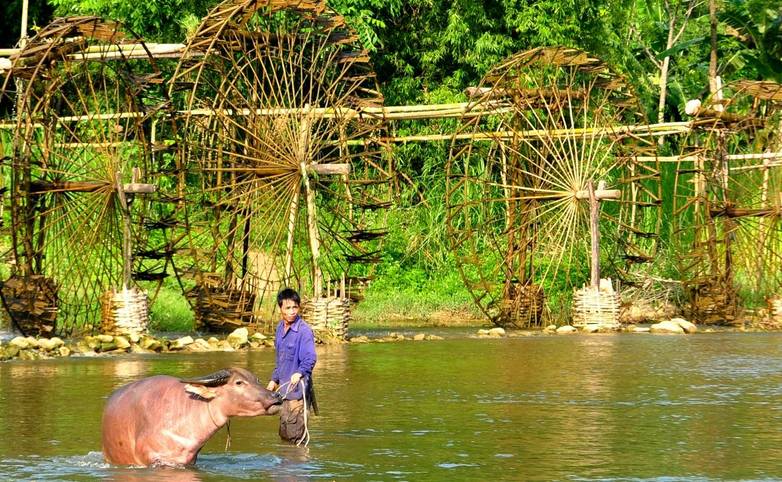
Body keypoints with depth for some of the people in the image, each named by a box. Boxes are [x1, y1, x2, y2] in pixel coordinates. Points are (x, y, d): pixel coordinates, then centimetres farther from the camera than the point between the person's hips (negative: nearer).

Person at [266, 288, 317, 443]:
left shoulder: (304, 331, -16)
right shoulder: (280, 328, 10)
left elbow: (310, 359, -23)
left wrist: (300, 373, -40)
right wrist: (274, 380, 24)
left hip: (298, 390, -8)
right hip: (284, 388, 8)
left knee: (295, 436, -6)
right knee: (284, 435, 16)